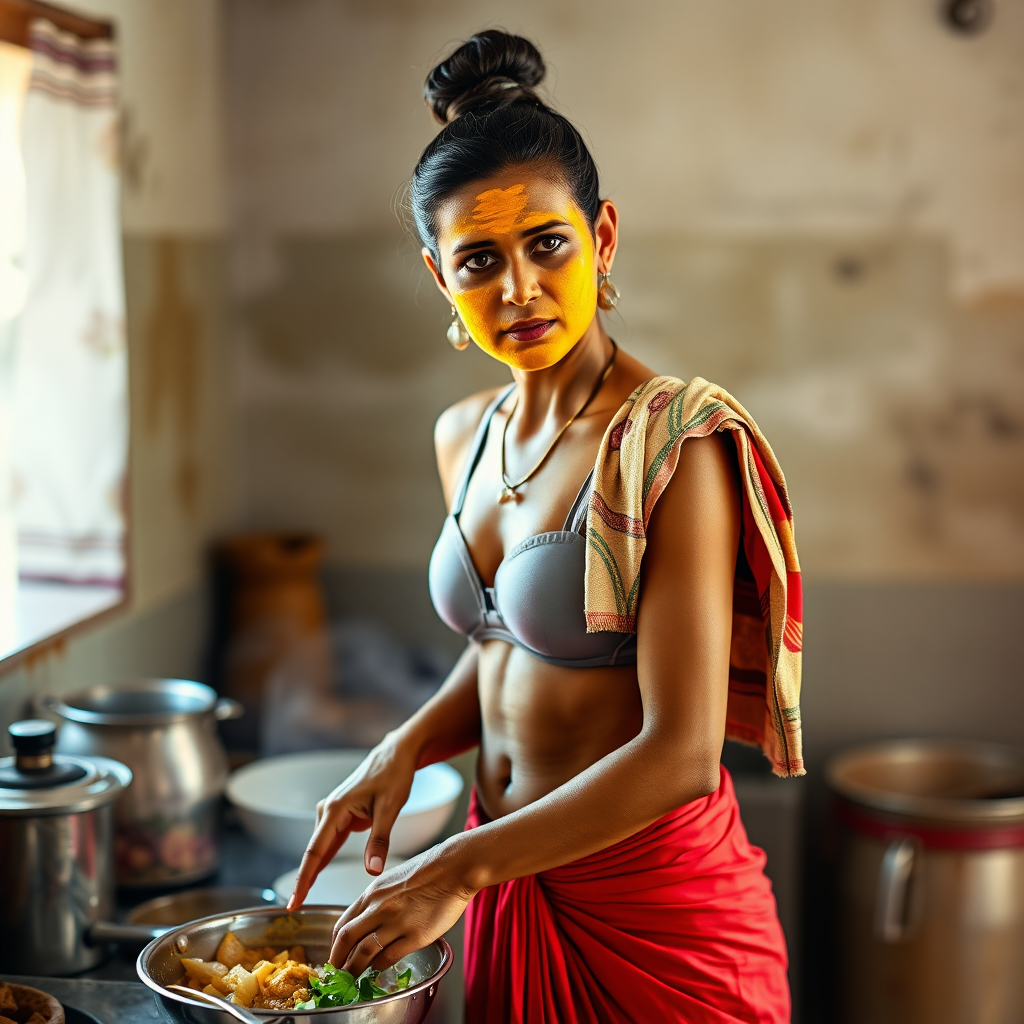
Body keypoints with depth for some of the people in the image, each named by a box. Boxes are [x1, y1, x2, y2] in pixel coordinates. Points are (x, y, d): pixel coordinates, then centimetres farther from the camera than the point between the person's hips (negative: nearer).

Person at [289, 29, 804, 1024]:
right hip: (510, 884, 6)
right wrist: (405, 748, -3)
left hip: (653, 904, -6)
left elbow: (679, 754, -23)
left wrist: (460, 867, -21)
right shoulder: (465, 436, 2)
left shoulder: (676, 445, -20)